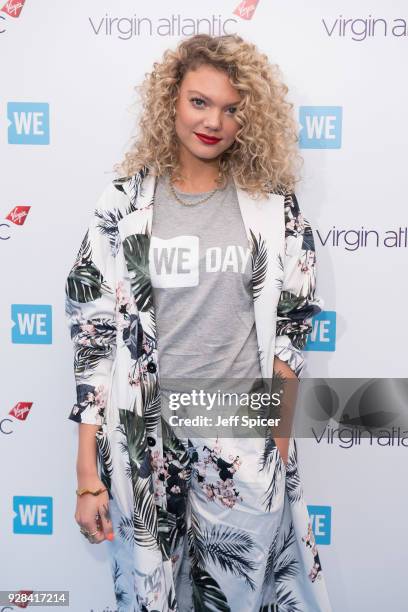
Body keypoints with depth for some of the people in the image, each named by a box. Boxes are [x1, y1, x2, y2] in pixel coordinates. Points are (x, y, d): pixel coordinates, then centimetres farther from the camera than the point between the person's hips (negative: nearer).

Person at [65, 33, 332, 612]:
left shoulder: (273, 206, 0)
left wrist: (280, 441, 0)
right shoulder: (125, 203, -2)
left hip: (246, 443, 1)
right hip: (145, 444, 0)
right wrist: (88, 476, -4)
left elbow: (290, 327, 4)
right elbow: (94, 332, -3)